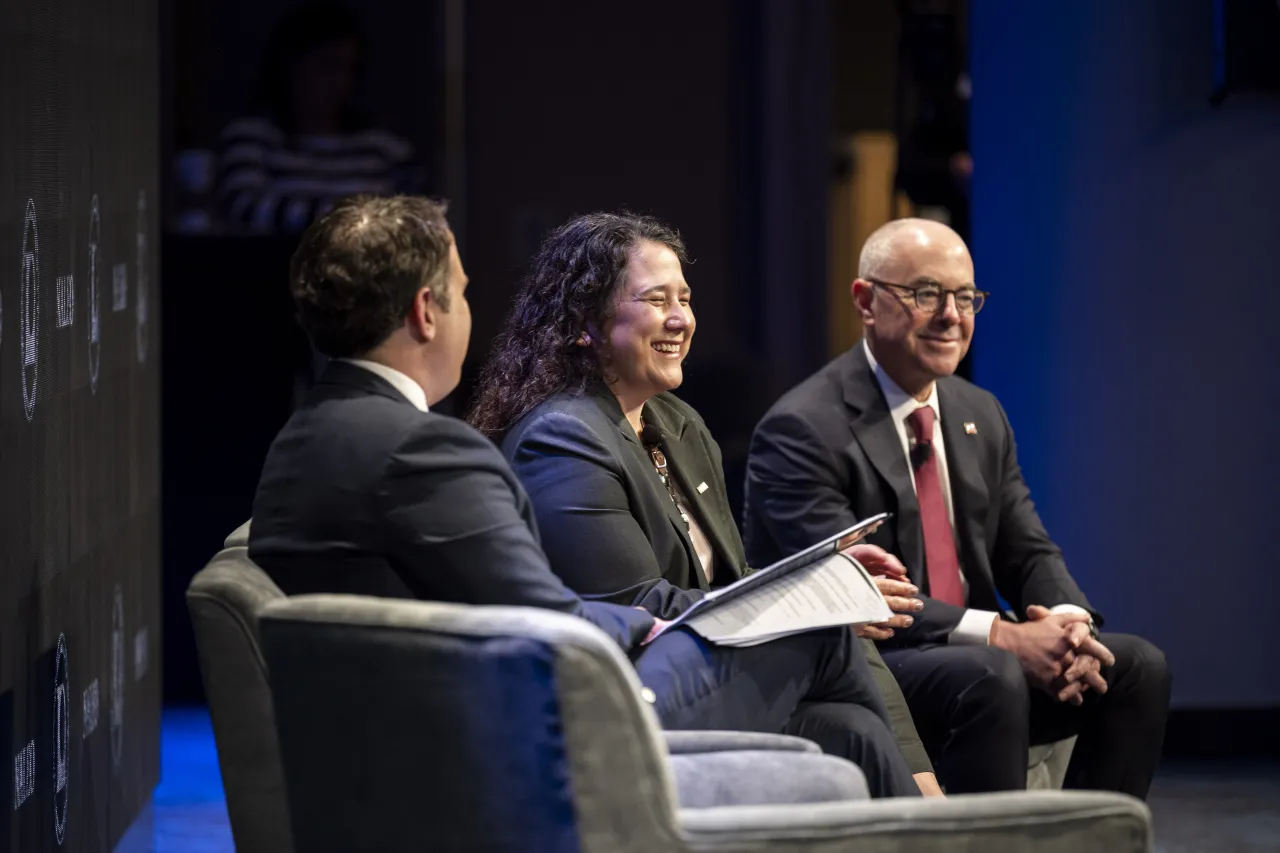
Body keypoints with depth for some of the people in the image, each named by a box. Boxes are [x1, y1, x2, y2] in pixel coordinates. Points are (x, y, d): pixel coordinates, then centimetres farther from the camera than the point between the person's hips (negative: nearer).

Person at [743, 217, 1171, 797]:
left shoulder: (981, 416, 14)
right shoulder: (802, 429, -13)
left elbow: (1028, 554, 13)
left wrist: (1068, 621, -12)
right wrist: (1000, 636, -28)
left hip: (975, 662, 8)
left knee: (1137, 666, -9)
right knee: (992, 674, -34)